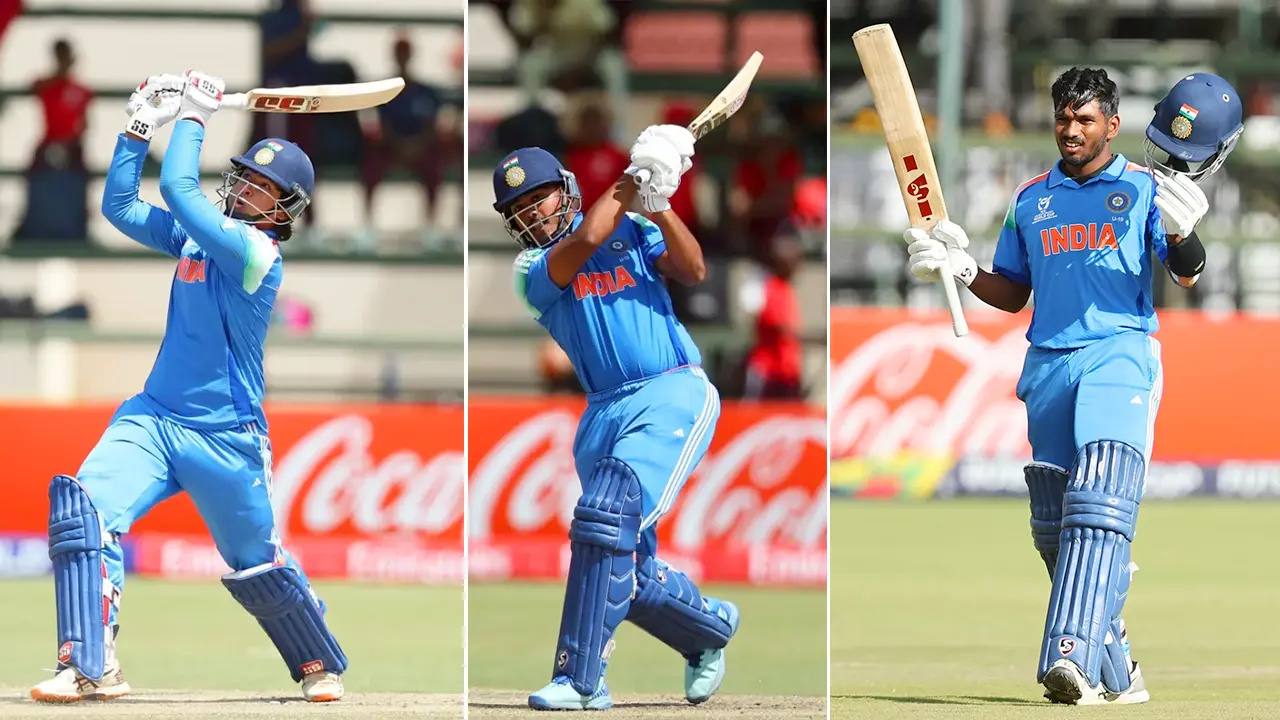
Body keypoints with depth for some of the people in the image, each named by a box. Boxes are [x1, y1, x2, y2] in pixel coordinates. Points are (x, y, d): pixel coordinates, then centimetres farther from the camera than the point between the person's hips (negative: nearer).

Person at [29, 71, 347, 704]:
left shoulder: (256, 250, -15)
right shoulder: (196, 234, 8)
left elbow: (177, 187, -22)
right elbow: (119, 205, 12)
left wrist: (194, 115, -10)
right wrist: (140, 128, 3)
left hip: (225, 437, -6)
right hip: (154, 418, 6)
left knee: (256, 566, 7)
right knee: (81, 511, -19)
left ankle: (321, 667, 33)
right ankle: (91, 669, -22)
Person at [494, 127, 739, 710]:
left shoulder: (631, 230, 10)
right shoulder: (532, 268, 9)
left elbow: (692, 272, -4)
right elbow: (583, 243, -11)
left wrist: (657, 204, -15)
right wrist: (632, 183, -8)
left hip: (675, 394, -4)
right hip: (604, 413, 4)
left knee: (606, 515, -24)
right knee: (630, 578, 2)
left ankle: (580, 679, -22)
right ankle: (711, 628, 33)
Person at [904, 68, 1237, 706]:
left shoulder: (1142, 189, 5)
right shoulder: (1031, 199, 18)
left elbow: (1187, 275, -4)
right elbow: (1011, 294, 23)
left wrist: (1180, 232, -26)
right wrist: (959, 268, 5)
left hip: (1120, 356, -5)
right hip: (1048, 364, 6)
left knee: (1098, 504, -22)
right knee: (1052, 527, 4)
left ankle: (1073, 658, -35)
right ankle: (1115, 671, 15)